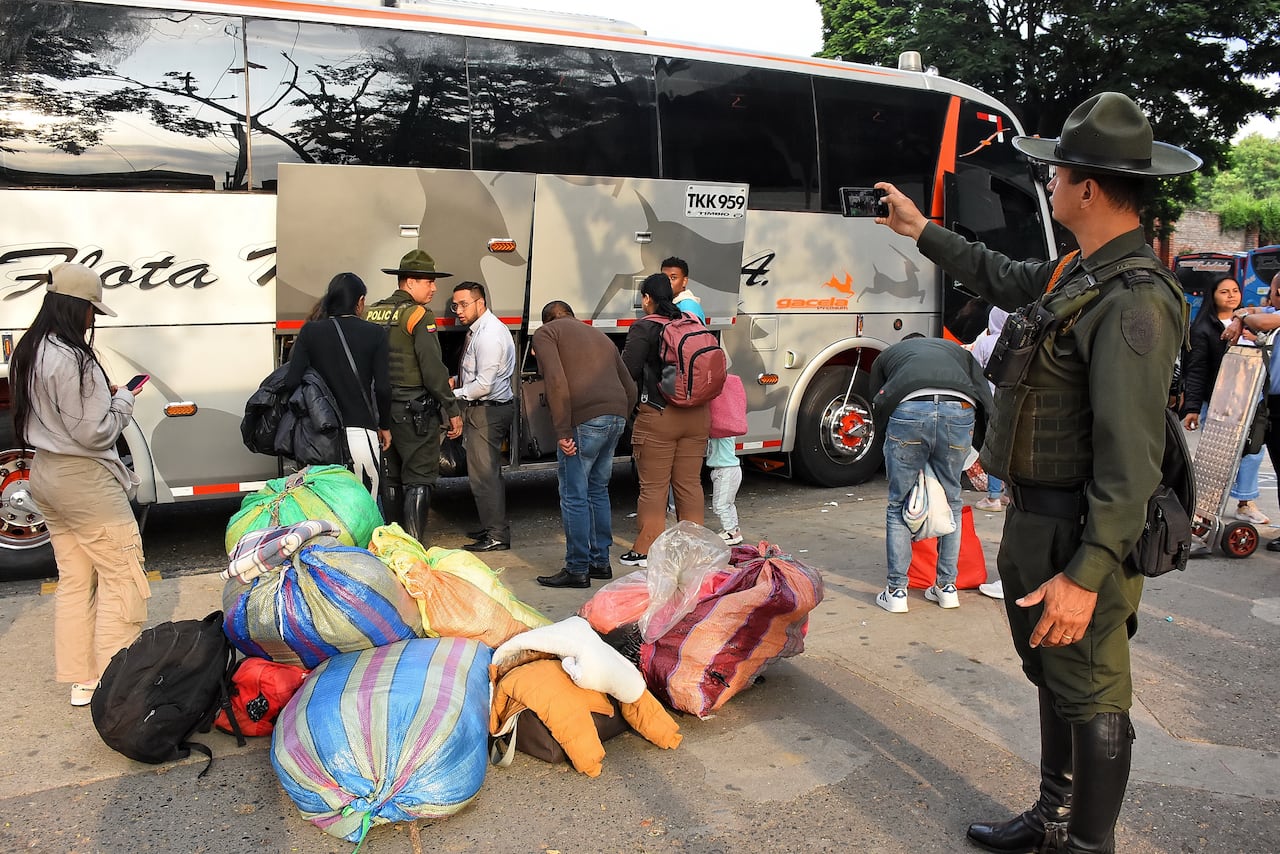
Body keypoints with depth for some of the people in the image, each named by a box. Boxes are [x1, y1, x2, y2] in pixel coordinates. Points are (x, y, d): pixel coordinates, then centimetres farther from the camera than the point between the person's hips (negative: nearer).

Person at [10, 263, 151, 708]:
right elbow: (95, 433, -20)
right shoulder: (72, 359, -22)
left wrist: (103, 395, 9)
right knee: (121, 575, 1)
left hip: (45, 472, 9)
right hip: (83, 478, -9)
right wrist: (122, 400, -4)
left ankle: (80, 679, 23)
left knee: (73, 578, 15)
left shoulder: (28, 352, 7)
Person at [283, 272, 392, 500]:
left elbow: (291, 381, -4)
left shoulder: (311, 331, 3)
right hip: (360, 433, -2)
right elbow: (382, 387, -5)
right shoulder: (374, 333, -1)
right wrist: (384, 426, 9)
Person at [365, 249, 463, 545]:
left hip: (382, 408, 7)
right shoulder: (419, 316, -12)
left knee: (392, 480, 17)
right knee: (418, 481, -1)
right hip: (415, 410, -7)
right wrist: (452, 410, -11)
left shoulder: (371, 313, 10)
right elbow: (433, 368, -17)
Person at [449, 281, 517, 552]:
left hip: (487, 410, -11)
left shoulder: (489, 335, -20)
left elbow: (484, 385, -23)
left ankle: (497, 536, 1)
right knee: (489, 472, 18)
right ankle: (493, 527, 29)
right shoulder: (479, 329, 12)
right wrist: (458, 379, 9)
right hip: (486, 409, 11)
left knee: (483, 474, -6)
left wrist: (454, 394, -13)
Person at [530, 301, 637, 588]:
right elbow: (630, 389, 23)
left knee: (574, 497, 1)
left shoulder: (545, 332, 8)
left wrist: (563, 431, -11)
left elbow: (556, 381, -10)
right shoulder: (599, 335, 29)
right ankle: (600, 562, 25)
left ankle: (577, 570, 7)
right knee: (598, 491, 19)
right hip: (616, 417, 7)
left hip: (584, 421, -7)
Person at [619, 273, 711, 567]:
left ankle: (645, 550, 10)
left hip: (658, 417, -5)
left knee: (653, 487, 3)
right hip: (697, 415, 5)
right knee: (690, 483, 13)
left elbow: (627, 371, -11)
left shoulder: (643, 328, -9)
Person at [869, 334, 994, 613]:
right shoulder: (958, 350, 38)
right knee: (950, 503, 20)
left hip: (907, 410, -1)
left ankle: (896, 591, 16)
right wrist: (982, 451, 27)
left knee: (899, 505, 13)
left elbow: (878, 412, 27)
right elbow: (986, 401, 23)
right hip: (959, 411, 2)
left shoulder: (886, 356, 36)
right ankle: (947, 587, 28)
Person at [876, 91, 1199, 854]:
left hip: (1078, 537, -10)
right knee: (1054, 680, 23)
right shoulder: (1079, 273, 7)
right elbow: (1000, 278, 28)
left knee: (1091, 698, 6)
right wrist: (923, 231, 35)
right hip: (1037, 522, 10)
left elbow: (1132, 460, -27)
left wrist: (1086, 574, -28)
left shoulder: (1133, 300, -23)